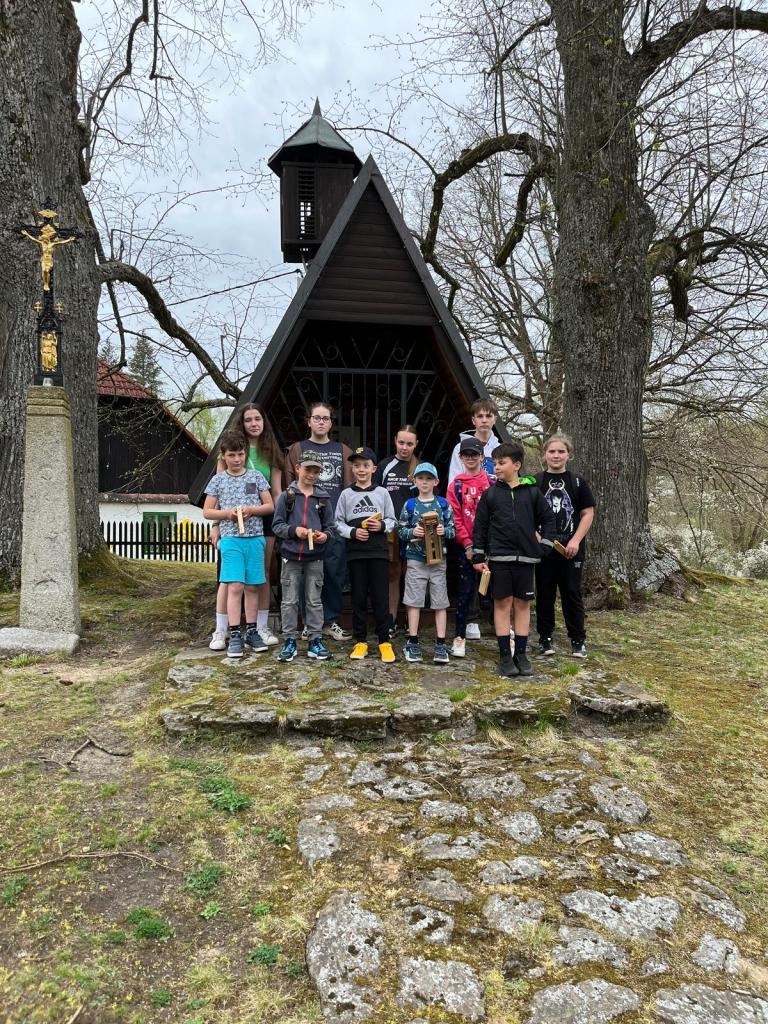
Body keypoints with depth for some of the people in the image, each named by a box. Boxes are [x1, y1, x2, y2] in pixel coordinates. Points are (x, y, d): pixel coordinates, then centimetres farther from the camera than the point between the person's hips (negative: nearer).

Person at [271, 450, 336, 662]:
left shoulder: (323, 498, 6)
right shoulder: (287, 496, 0)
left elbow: (330, 526, 8)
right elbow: (277, 525, 0)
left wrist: (325, 535, -13)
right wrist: (294, 530, -16)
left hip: (315, 558, 2)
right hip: (291, 556, -1)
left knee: (314, 601, 8)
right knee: (289, 601, 4)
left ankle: (315, 641, 16)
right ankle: (289, 641, 13)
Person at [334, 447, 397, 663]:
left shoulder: (382, 492, 6)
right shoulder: (346, 494, 6)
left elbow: (392, 520, 8)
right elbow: (338, 523, 5)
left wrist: (382, 526, -12)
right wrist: (353, 532, -12)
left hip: (379, 551, 0)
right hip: (355, 552, 1)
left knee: (381, 596, 0)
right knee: (358, 597, 6)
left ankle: (384, 641, 9)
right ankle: (360, 641, 16)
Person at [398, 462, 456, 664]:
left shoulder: (443, 504, 4)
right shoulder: (410, 505, 4)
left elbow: (453, 531, 6)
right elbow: (401, 530, 6)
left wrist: (444, 531, -15)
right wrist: (412, 532, -13)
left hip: (438, 558, 0)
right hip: (415, 558, 0)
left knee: (440, 601, 2)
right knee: (414, 600, 2)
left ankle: (441, 644, 8)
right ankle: (413, 642, 11)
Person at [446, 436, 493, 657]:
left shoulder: (492, 483, 3)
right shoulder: (456, 485, 4)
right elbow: (455, 518, 0)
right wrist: (467, 543, -7)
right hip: (466, 546, 0)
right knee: (465, 591, 4)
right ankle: (460, 638, 12)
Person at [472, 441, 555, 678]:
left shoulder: (532, 491, 3)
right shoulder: (490, 493, 2)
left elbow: (548, 519, 10)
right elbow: (480, 526, 3)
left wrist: (544, 546, 2)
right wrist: (478, 557, 0)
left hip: (525, 557, 1)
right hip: (499, 558, -1)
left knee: (523, 604, 7)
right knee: (502, 603, 2)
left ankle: (521, 654, 17)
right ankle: (505, 656, 9)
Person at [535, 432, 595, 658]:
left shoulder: (578, 482, 5)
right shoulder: (535, 482, 4)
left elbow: (588, 514, 4)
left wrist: (576, 540, -8)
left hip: (571, 549, 0)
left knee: (572, 593, 5)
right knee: (545, 594, 8)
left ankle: (578, 640, 15)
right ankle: (545, 638, 19)